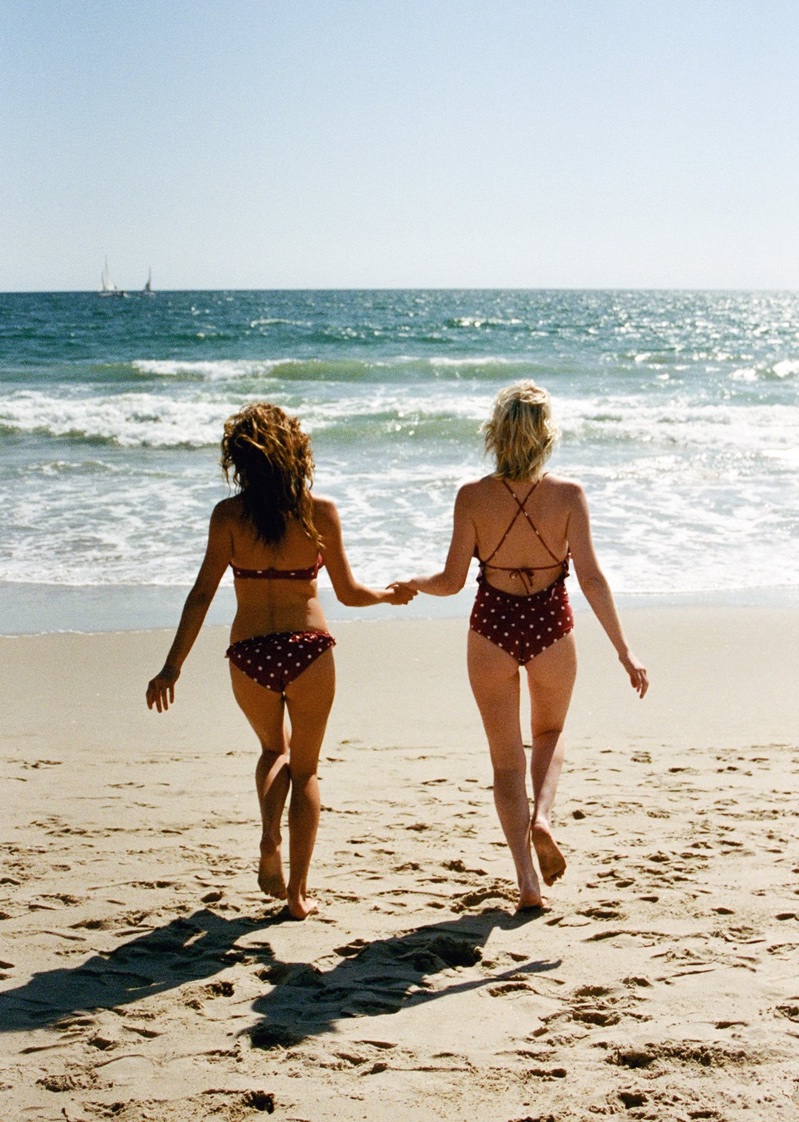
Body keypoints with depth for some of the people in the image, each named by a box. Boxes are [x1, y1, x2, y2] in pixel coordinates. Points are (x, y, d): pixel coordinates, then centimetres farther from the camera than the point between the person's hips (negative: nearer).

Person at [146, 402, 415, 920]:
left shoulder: (229, 514, -5)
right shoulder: (320, 511, -5)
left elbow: (203, 594, -8)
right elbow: (349, 593, 1)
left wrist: (173, 667, -5)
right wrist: (392, 594, 22)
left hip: (248, 655, 1)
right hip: (308, 648, -1)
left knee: (275, 751, 29)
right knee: (305, 769, 17)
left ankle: (270, 838, 4)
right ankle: (298, 891, 15)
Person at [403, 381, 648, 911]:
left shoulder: (473, 497, -11)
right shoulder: (568, 494, -11)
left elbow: (452, 581, -7)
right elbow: (592, 578, -14)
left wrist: (415, 584, 15)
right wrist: (624, 650, -8)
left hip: (492, 628, 0)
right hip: (551, 627, 0)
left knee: (507, 758, 13)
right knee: (550, 733, 28)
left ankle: (528, 881, 8)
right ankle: (542, 817, 1)